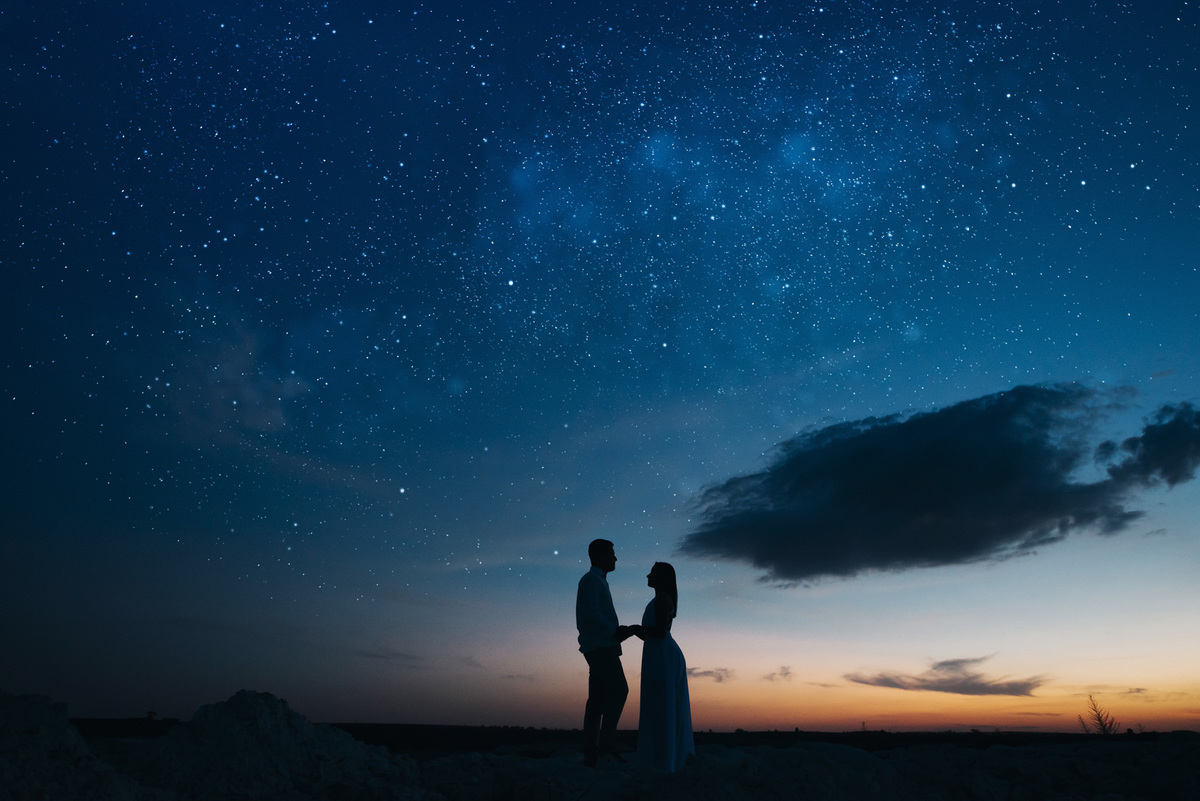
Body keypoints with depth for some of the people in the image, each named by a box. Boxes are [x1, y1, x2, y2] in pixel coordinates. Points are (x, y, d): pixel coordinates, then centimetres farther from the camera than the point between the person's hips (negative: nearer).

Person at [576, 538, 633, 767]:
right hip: (600, 645, -9)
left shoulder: (597, 582, 25)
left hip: (600, 647, 9)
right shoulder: (592, 579, -6)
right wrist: (615, 631, -14)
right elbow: (591, 613, -19)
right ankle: (607, 740, -17)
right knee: (619, 689, -16)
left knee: (597, 699, 4)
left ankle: (591, 753, 3)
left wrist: (618, 631, 12)